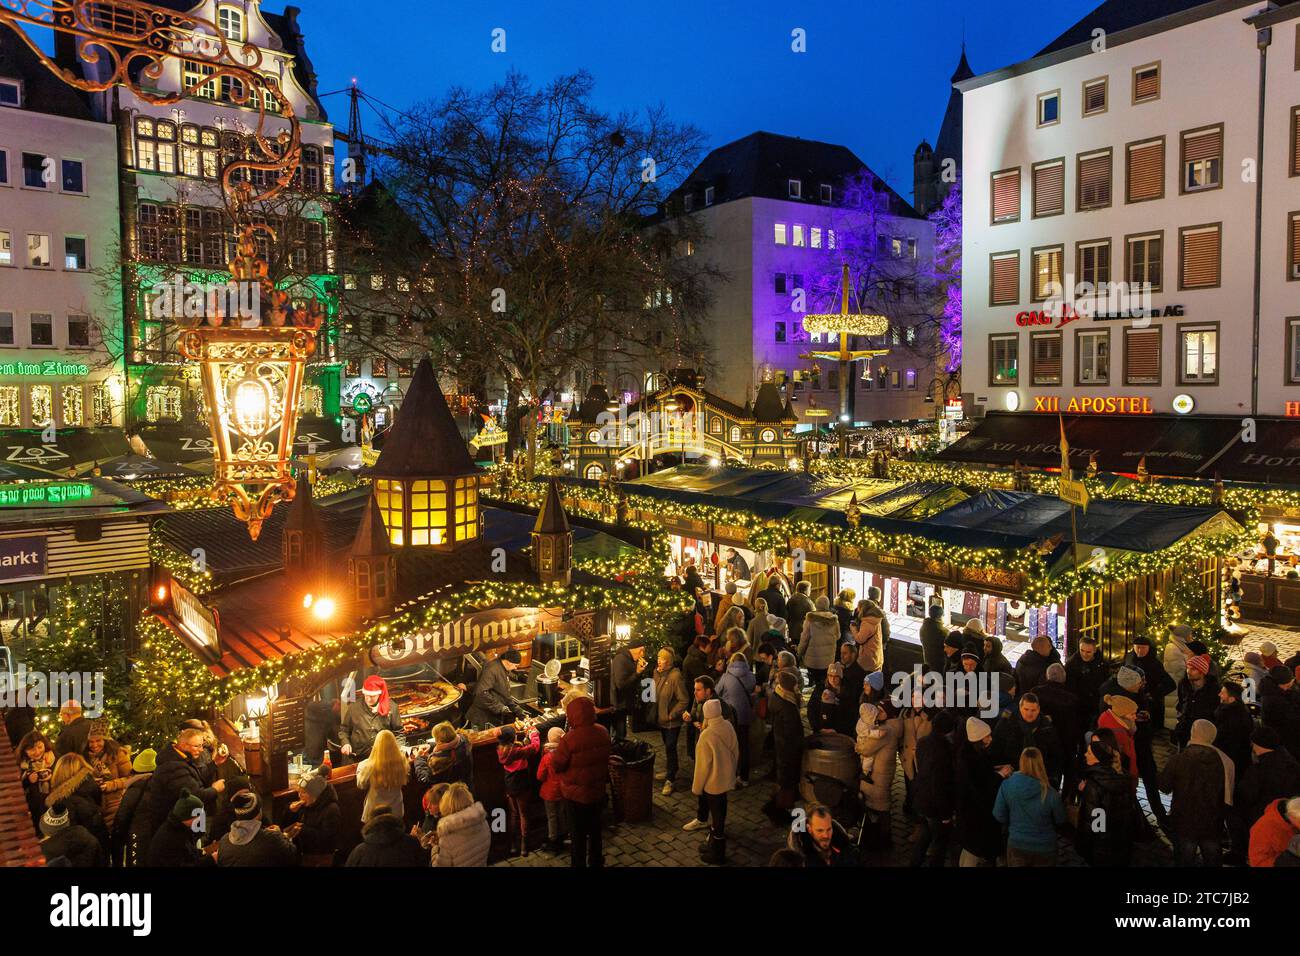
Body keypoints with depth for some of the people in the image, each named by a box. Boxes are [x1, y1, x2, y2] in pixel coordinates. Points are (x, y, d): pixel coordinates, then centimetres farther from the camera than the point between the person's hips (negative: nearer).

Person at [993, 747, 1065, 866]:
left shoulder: (1006, 785, -20)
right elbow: (1060, 820, -5)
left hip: (1016, 845, 1)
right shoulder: (1050, 793, -24)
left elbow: (999, 816, -7)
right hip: (1044, 848, 0)